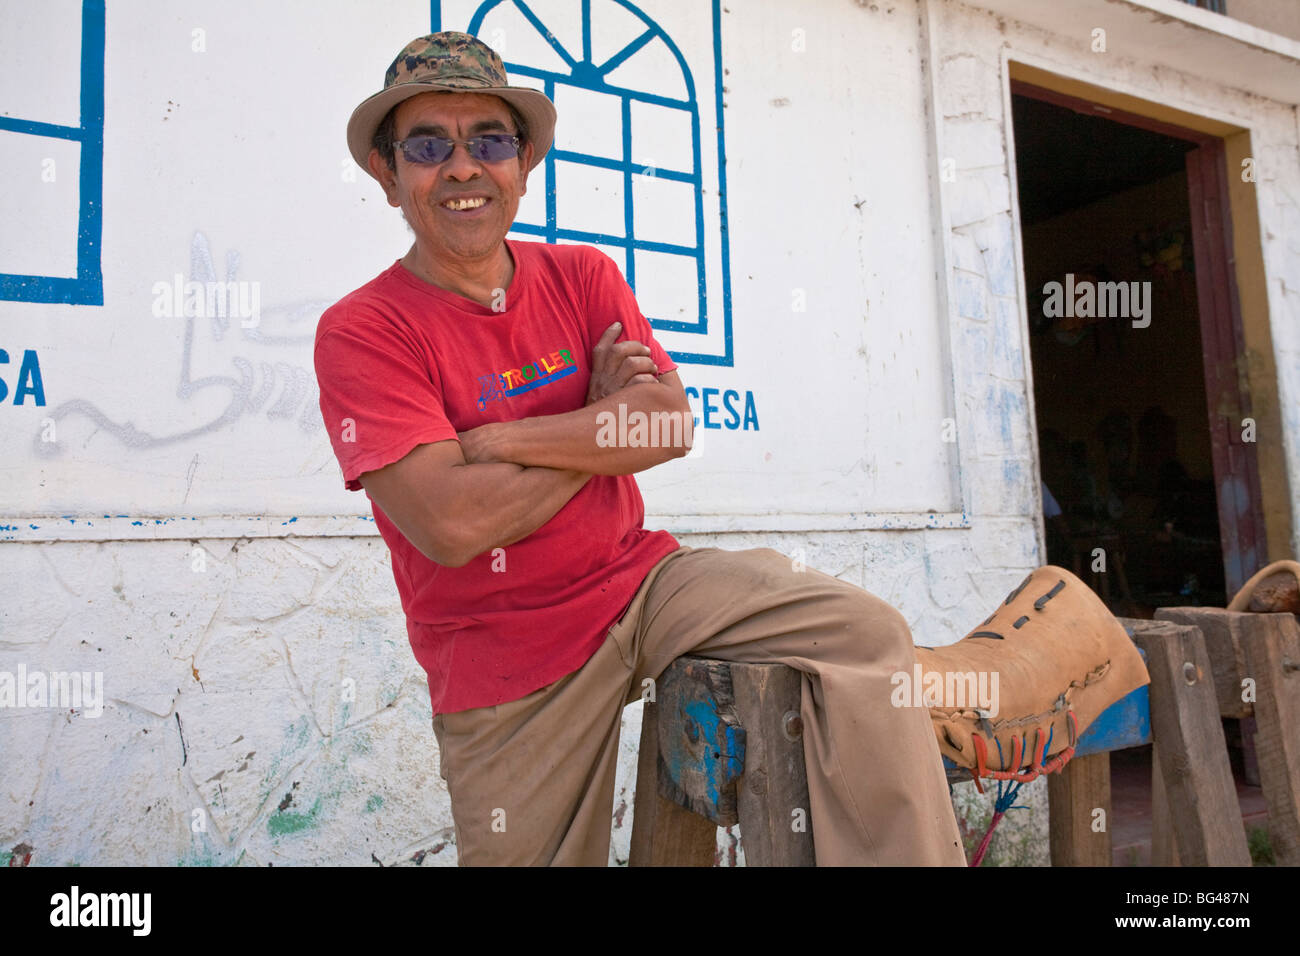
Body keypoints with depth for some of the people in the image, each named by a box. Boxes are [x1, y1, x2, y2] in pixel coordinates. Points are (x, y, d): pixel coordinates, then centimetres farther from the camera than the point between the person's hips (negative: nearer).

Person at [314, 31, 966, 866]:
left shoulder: (583, 275, 3)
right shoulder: (359, 333, -10)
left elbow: (673, 424, -10)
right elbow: (451, 523, -23)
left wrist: (495, 440, -16)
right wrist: (607, 421, -11)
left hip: (639, 579, 3)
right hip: (506, 668, -2)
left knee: (865, 634, -13)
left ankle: (910, 856, -1)